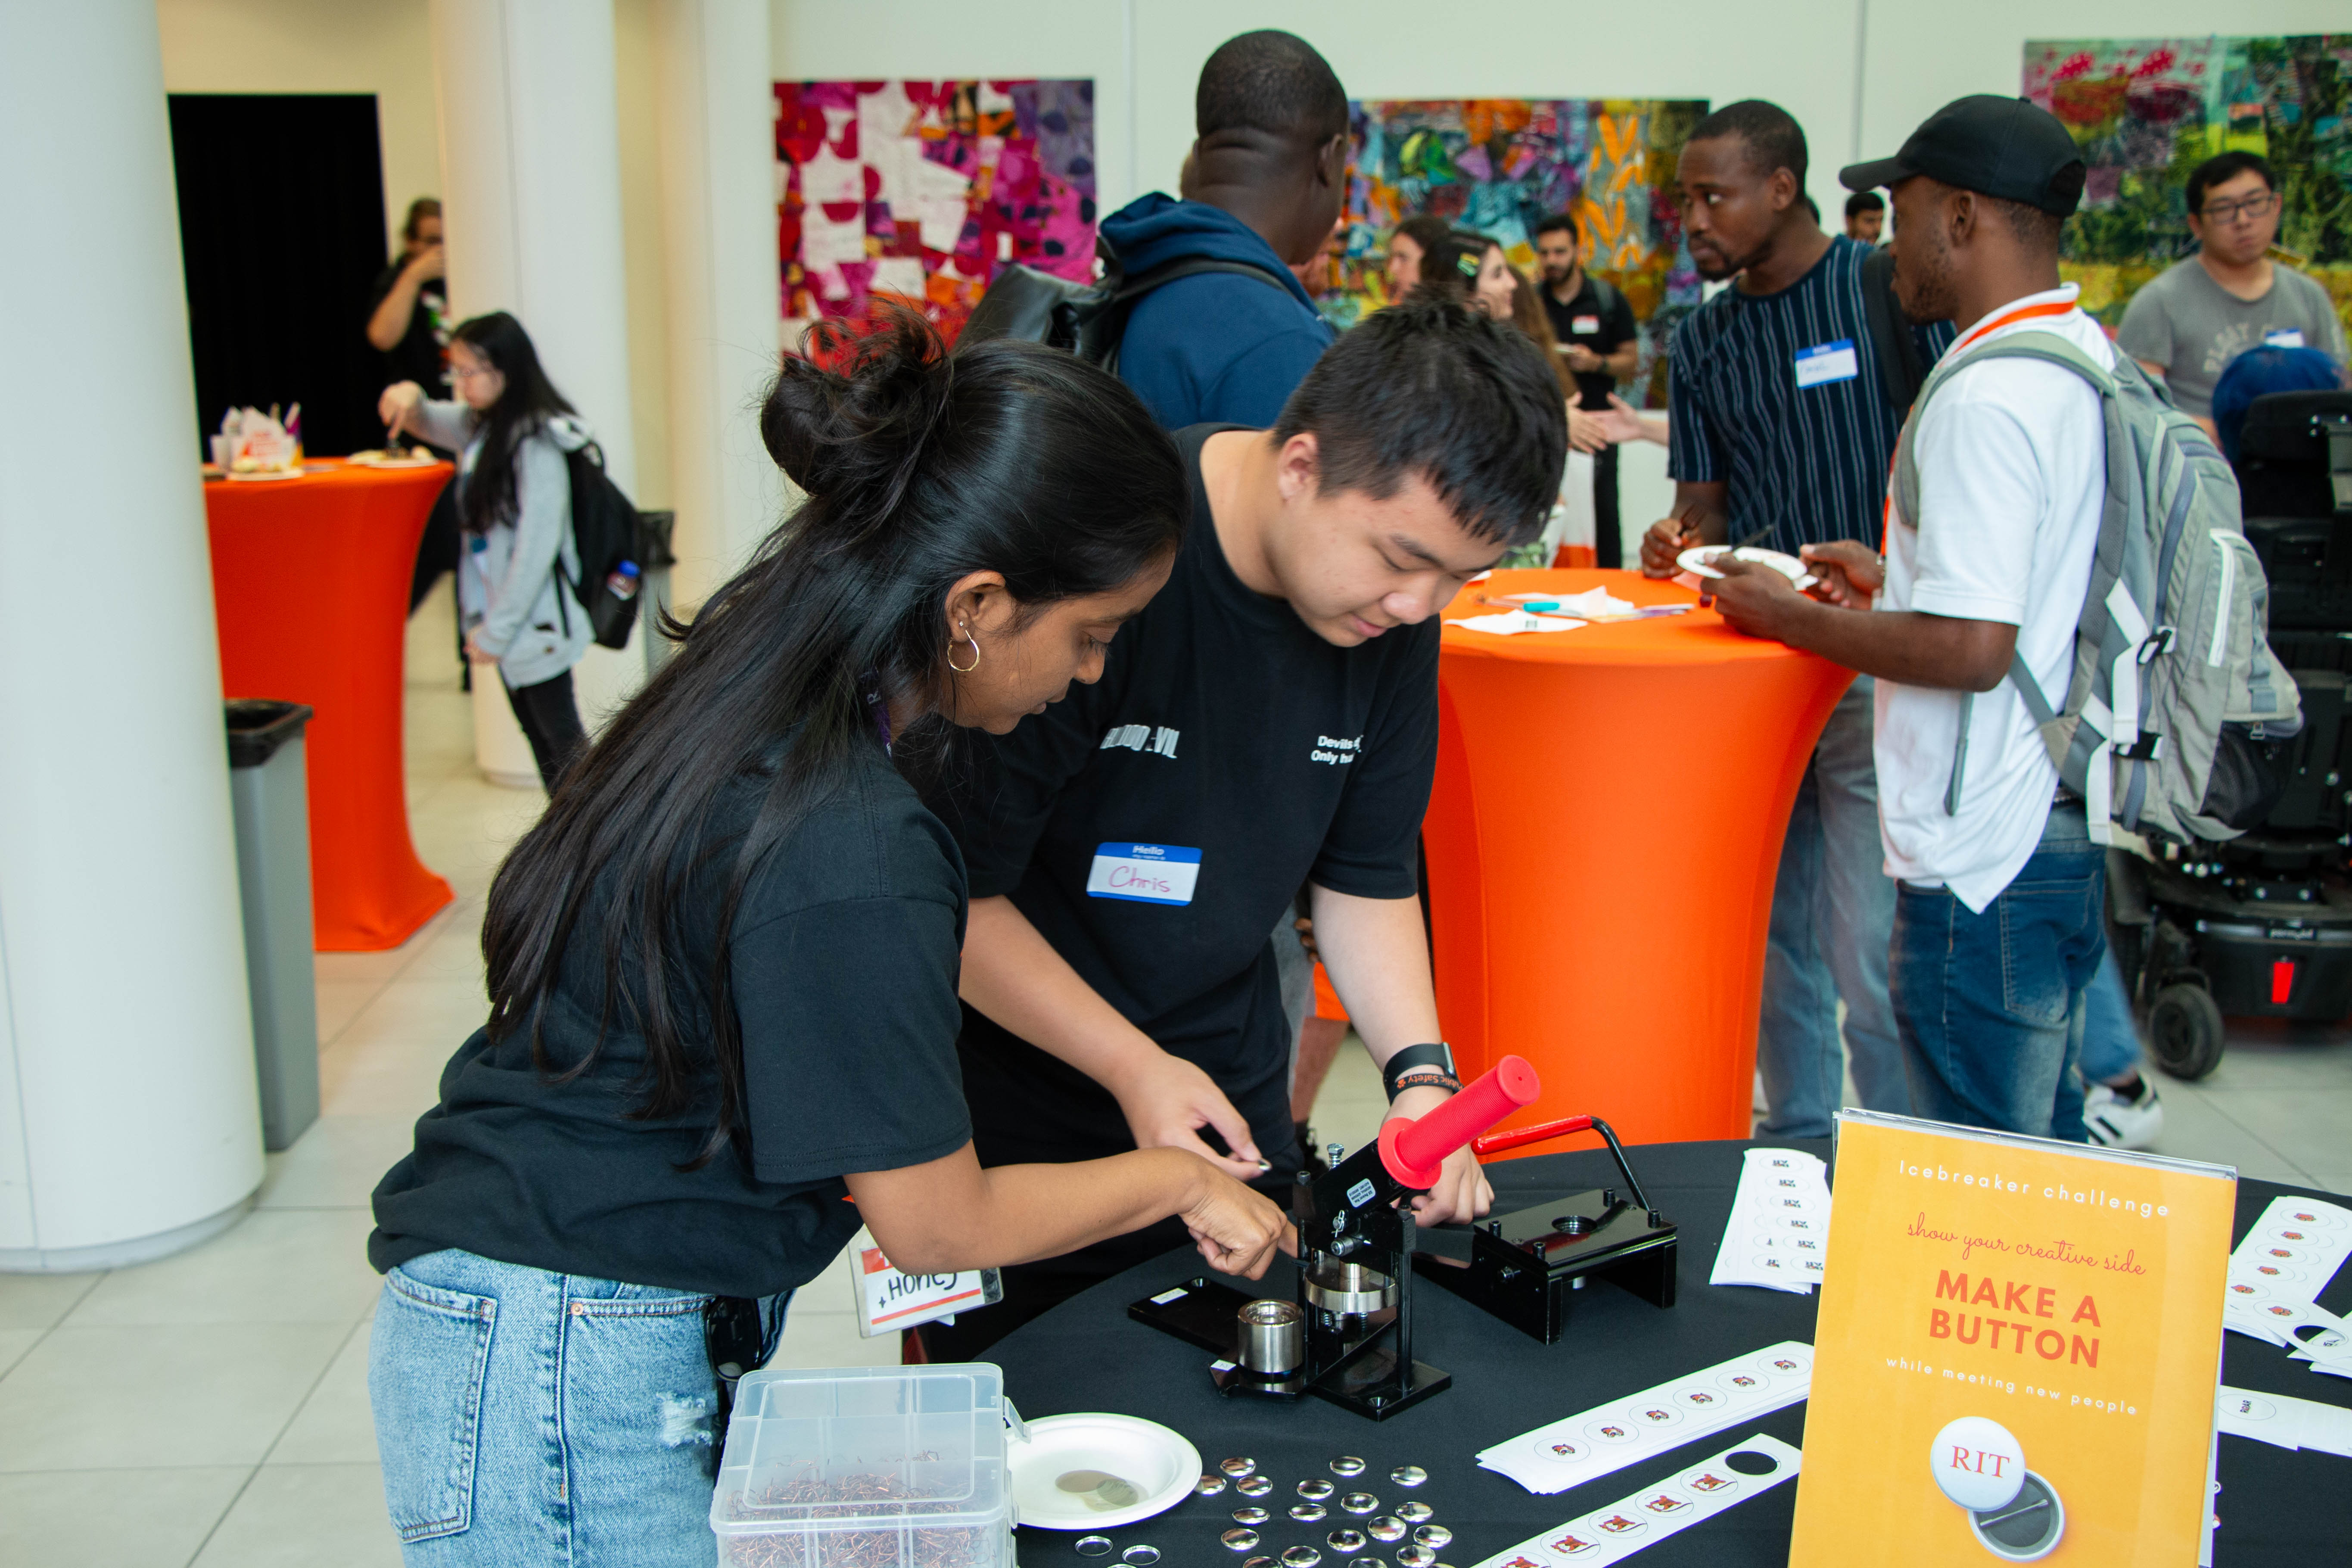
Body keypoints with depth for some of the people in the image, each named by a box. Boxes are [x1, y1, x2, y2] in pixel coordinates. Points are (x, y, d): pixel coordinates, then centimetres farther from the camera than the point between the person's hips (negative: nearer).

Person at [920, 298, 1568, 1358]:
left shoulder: (1394, 606, -7)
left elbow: (1367, 874, 4)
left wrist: (1419, 1071, -10)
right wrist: (1131, 1068, -25)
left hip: (1229, 1088, 5)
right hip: (1010, 1105, -5)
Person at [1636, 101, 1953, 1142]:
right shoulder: (1702, 341, 12)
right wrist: (1680, 546, -9)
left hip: (1873, 668, -5)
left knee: (1871, 955, -7)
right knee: (1775, 936, 11)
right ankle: (1797, 1142, 26)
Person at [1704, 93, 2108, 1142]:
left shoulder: (1987, 397, -21)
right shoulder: (2086, 356, 11)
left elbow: (1971, 648, -25)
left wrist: (1785, 618, -13)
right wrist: (1896, 578, 18)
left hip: (1985, 858, -10)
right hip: (2067, 828, 10)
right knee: (2042, 1147, 22)